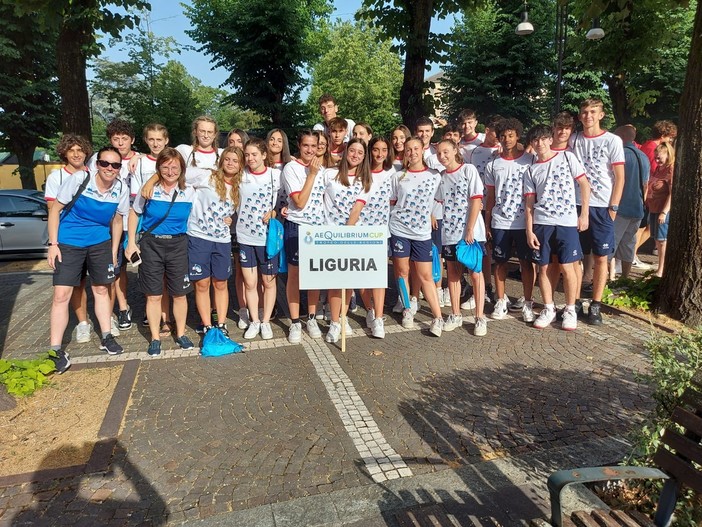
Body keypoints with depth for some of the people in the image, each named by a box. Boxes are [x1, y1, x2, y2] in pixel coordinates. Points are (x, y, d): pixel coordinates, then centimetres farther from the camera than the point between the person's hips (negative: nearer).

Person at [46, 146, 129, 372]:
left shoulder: (122, 189, -7)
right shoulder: (79, 180, -17)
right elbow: (55, 210, -9)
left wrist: (113, 251, 7)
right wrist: (53, 244, -12)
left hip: (101, 243, 3)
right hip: (69, 243, -3)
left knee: (101, 290, 12)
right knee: (61, 295, -6)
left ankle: (106, 337, 28)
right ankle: (55, 350, 4)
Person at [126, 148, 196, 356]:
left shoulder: (189, 192, -1)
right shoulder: (149, 189, -4)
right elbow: (134, 214, 7)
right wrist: (131, 243, 2)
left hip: (178, 245, 1)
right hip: (151, 244, -1)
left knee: (180, 294, 7)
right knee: (153, 295, 6)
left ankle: (181, 333, 26)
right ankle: (155, 338, 21)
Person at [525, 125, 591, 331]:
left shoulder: (567, 157, 4)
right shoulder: (531, 171, 9)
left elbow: (584, 184, 4)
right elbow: (530, 203, 7)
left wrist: (584, 214, -2)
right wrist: (529, 231, 0)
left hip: (567, 222, -2)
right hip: (541, 224, 2)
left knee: (567, 267, -2)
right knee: (543, 267, 5)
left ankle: (570, 310, 13)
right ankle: (548, 309, 19)